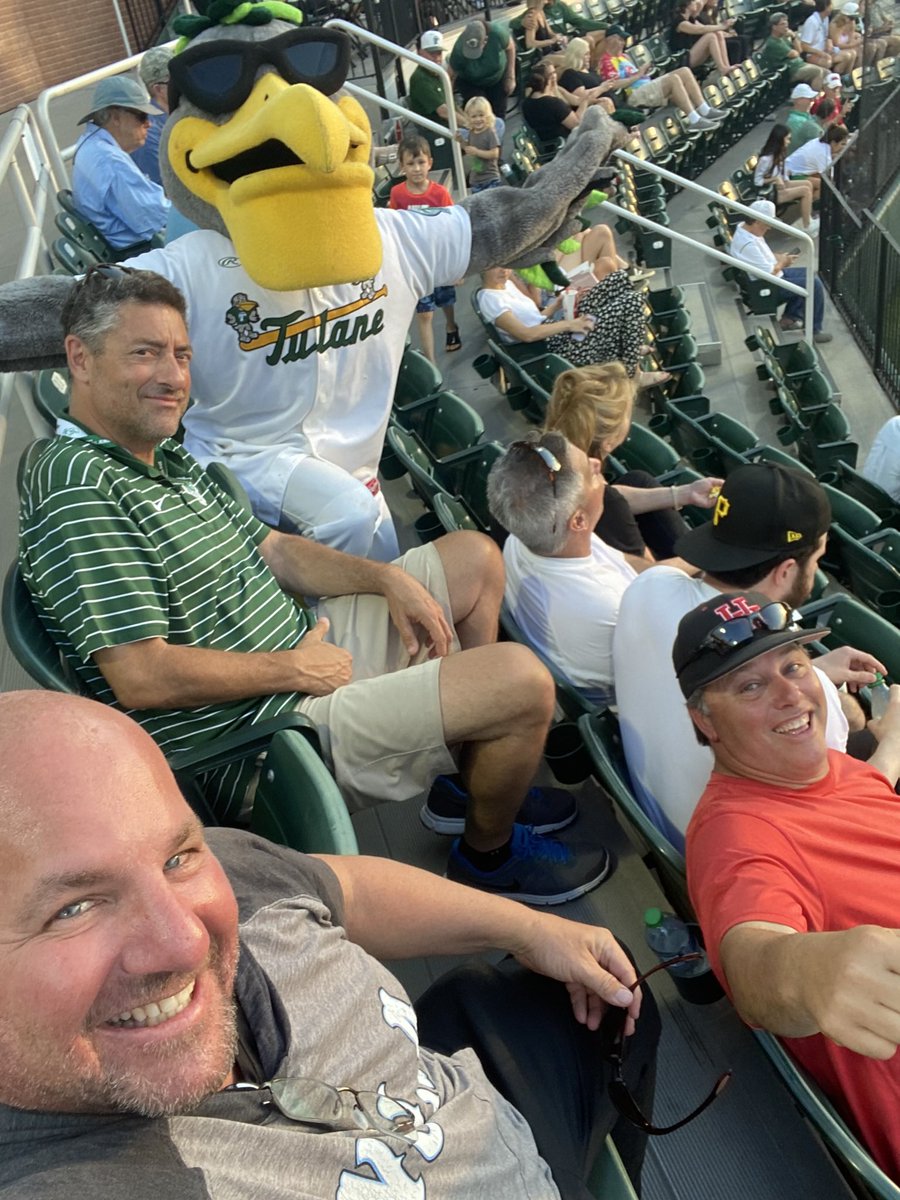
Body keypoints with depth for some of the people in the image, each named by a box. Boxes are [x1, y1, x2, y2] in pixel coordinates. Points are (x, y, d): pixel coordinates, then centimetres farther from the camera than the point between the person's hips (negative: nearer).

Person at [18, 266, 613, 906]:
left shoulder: (166, 456, 11)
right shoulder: (80, 487, -21)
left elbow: (273, 550, 15)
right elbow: (142, 678, -27)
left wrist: (389, 579, 2)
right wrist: (295, 668, -17)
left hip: (305, 652, 11)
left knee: (474, 558, 16)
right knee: (522, 681, -20)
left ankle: (472, 779, 25)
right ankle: (488, 853, 12)